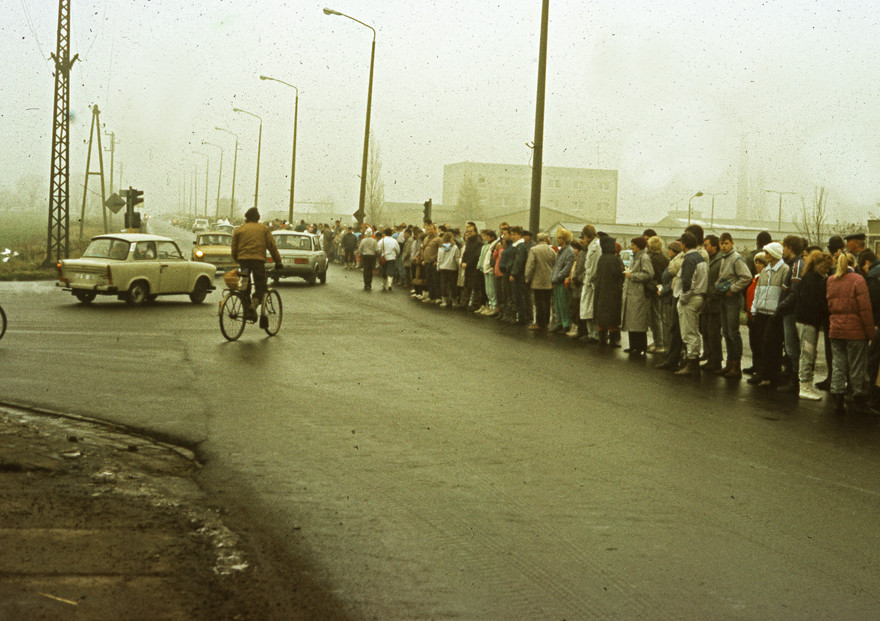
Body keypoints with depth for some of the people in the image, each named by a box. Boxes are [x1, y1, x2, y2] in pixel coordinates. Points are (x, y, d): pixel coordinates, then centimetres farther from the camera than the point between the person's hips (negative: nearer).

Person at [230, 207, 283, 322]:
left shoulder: (239, 230, 15)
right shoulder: (264, 229, 13)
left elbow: (234, 249, 12)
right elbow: (272, 247, 6)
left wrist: (237, 261, 26)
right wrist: (278, 262, 10)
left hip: (243, 260, 2)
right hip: (258, 260, -2)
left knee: (245, 287, 15)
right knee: (260, 287, 2)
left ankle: (247, 311, 11)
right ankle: (254, 305, -24)